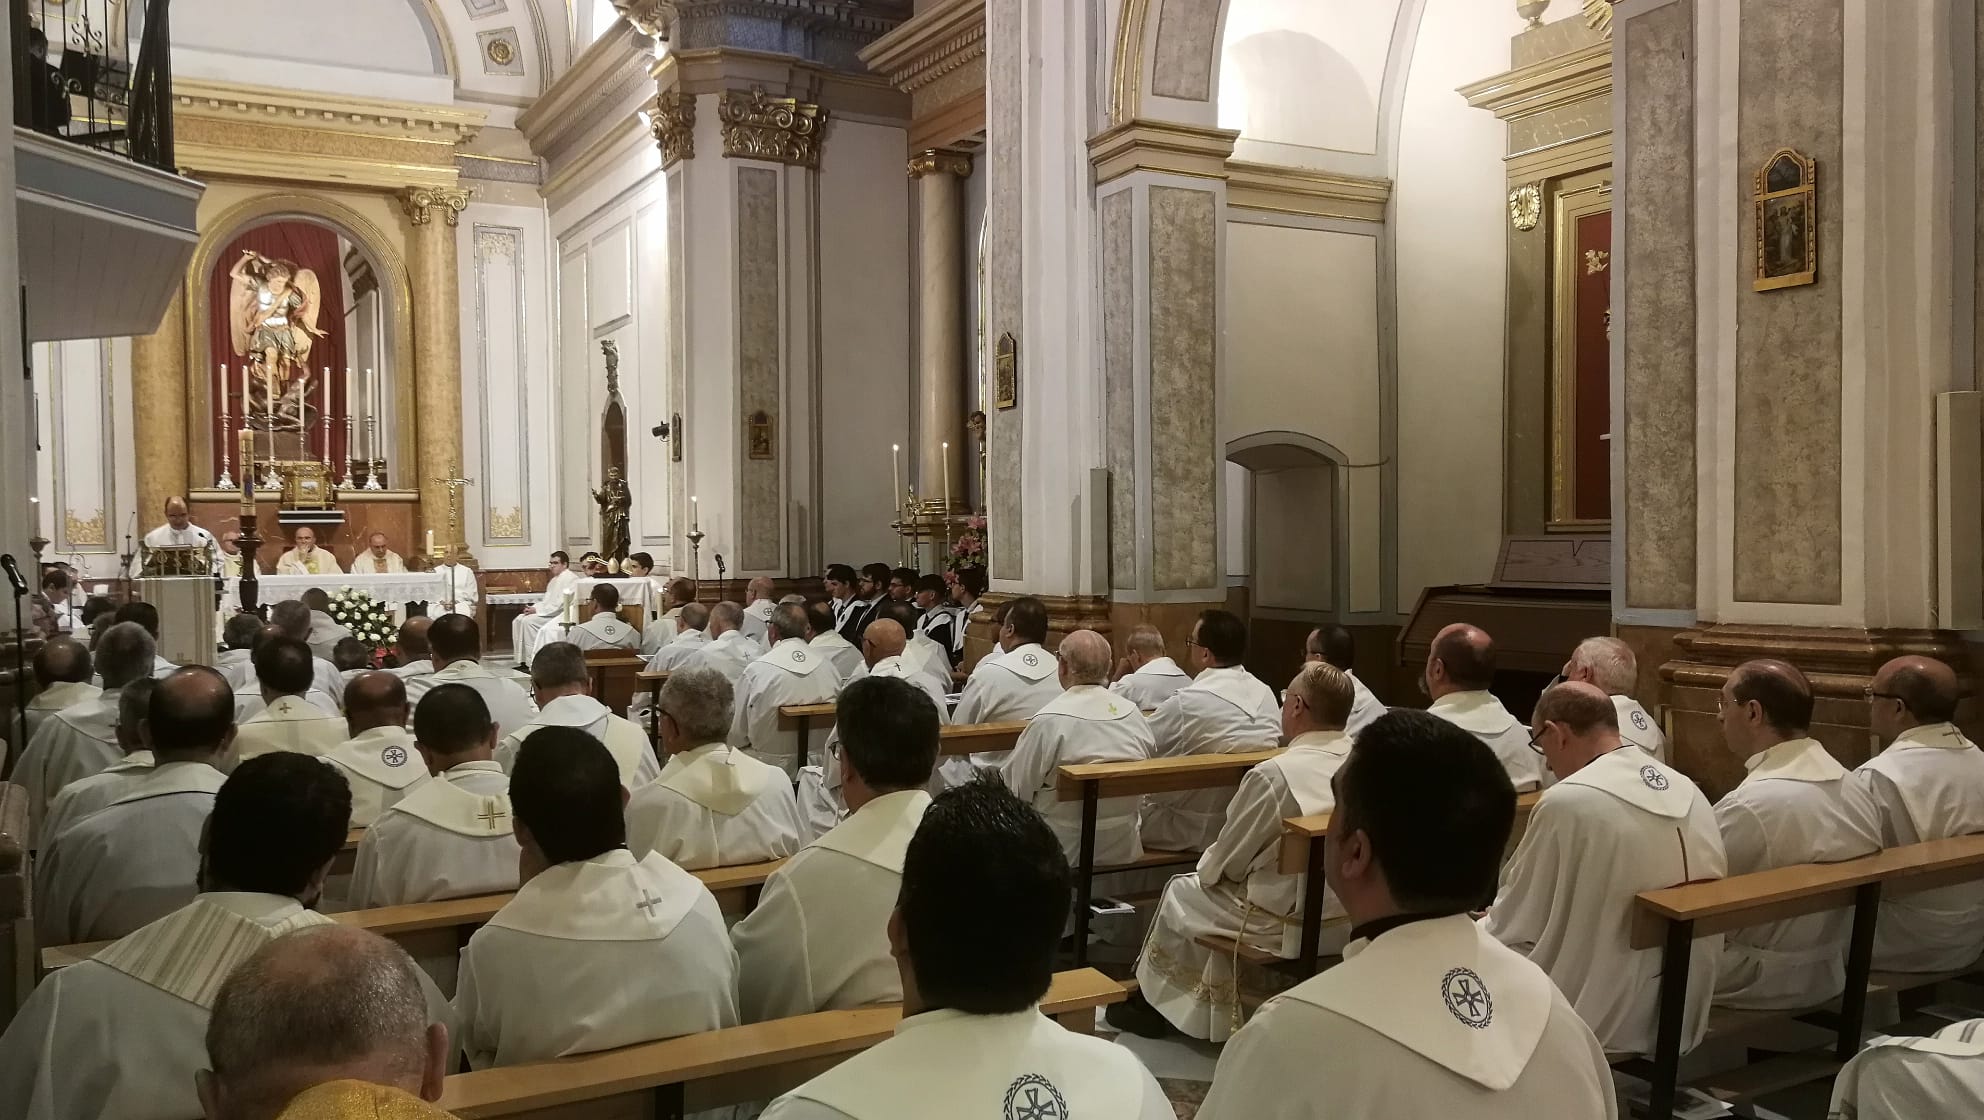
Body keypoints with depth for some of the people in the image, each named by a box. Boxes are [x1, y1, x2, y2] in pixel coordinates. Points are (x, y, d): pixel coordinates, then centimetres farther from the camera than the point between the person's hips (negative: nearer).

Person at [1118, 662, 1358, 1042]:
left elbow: (1225, 862, -12)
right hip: (1345, 921, 6)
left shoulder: (1273, 774, -25)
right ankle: (1217, 1010, 36)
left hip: (1283, 925, -6)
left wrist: (1206, 868, 11)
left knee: (1182, 893, 17)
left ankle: (1153, 1004, 33)